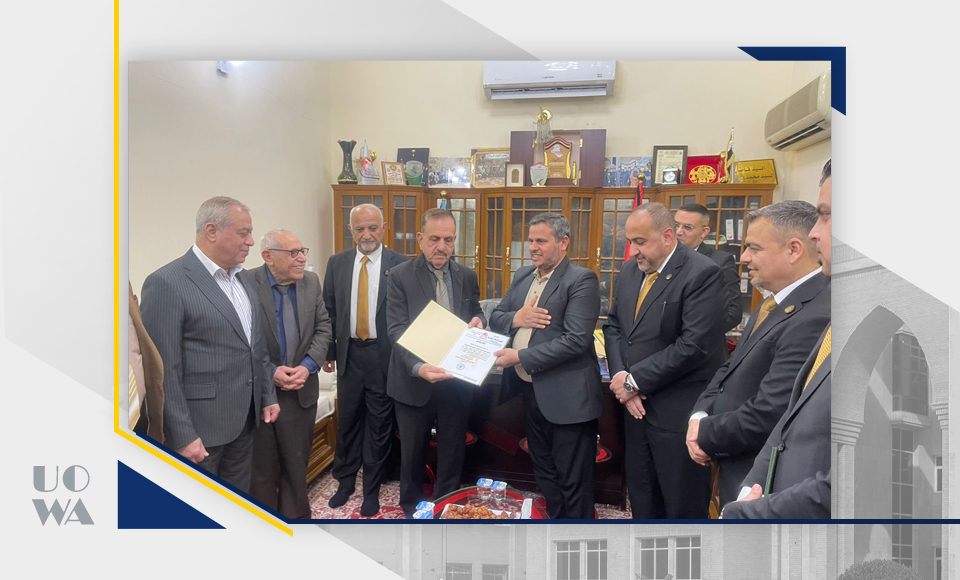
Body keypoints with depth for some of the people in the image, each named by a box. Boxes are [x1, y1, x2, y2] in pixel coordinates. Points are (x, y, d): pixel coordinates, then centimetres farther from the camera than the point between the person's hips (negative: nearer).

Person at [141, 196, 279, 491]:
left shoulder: (243, 278, 8)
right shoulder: (167, 283, -16)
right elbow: (164, 371, -17)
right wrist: (183, 436, -17)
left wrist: (268, 395, 13)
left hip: (245, 418, 7)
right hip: (201, 426, -7)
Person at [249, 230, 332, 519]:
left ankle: (296, 514, 35)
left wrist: (308, 366, -11)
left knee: (297, 462, 16)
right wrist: (270, 371, -17)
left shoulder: (311, 281, 0)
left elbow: (323, 328, 2)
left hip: (301, 389, 3)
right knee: (262, 465, 14)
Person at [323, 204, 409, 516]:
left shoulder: (401, 265, -7)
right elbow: (329, 311, 8)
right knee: (347, 421, 16)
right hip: (349, 353, 3)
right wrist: (328, 352, 6)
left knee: (379, 425, 9)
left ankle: (371, 489, 28)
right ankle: (345, 482, 37)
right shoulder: (337, 263, 4)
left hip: (385, 355, -3)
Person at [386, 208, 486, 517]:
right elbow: (396, 330, -17)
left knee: (453, 450, 16)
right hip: (414, 381, -2)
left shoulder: (467, 276, 1)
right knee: (413, 451, 17)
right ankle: (412, 509, 40)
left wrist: (477, 321, -11)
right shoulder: (400, 276, -10)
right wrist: (418, 367, -33)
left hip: (456, 379, 3)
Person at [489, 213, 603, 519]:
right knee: (544, 470, 23)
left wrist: (519, 357, -22)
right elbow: (495, 318, 12)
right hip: (530, 390, 8)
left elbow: (576, 340, -23)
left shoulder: (581, 280, -14)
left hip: (566, 397, -7)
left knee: (573, 481, 7)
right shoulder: (522, 276, 10)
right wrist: (515, 318, -11)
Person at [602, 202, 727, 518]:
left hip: (679, 412, -6)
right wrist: (621, 377, -6)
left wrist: (635, 380, -16)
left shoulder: (702, 273, -16)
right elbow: (613, 325, 10)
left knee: (683, 505, 10)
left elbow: (694, 344, -23)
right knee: (642, 501, 20)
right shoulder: (630, 270, 7)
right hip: (637, 406, 7)